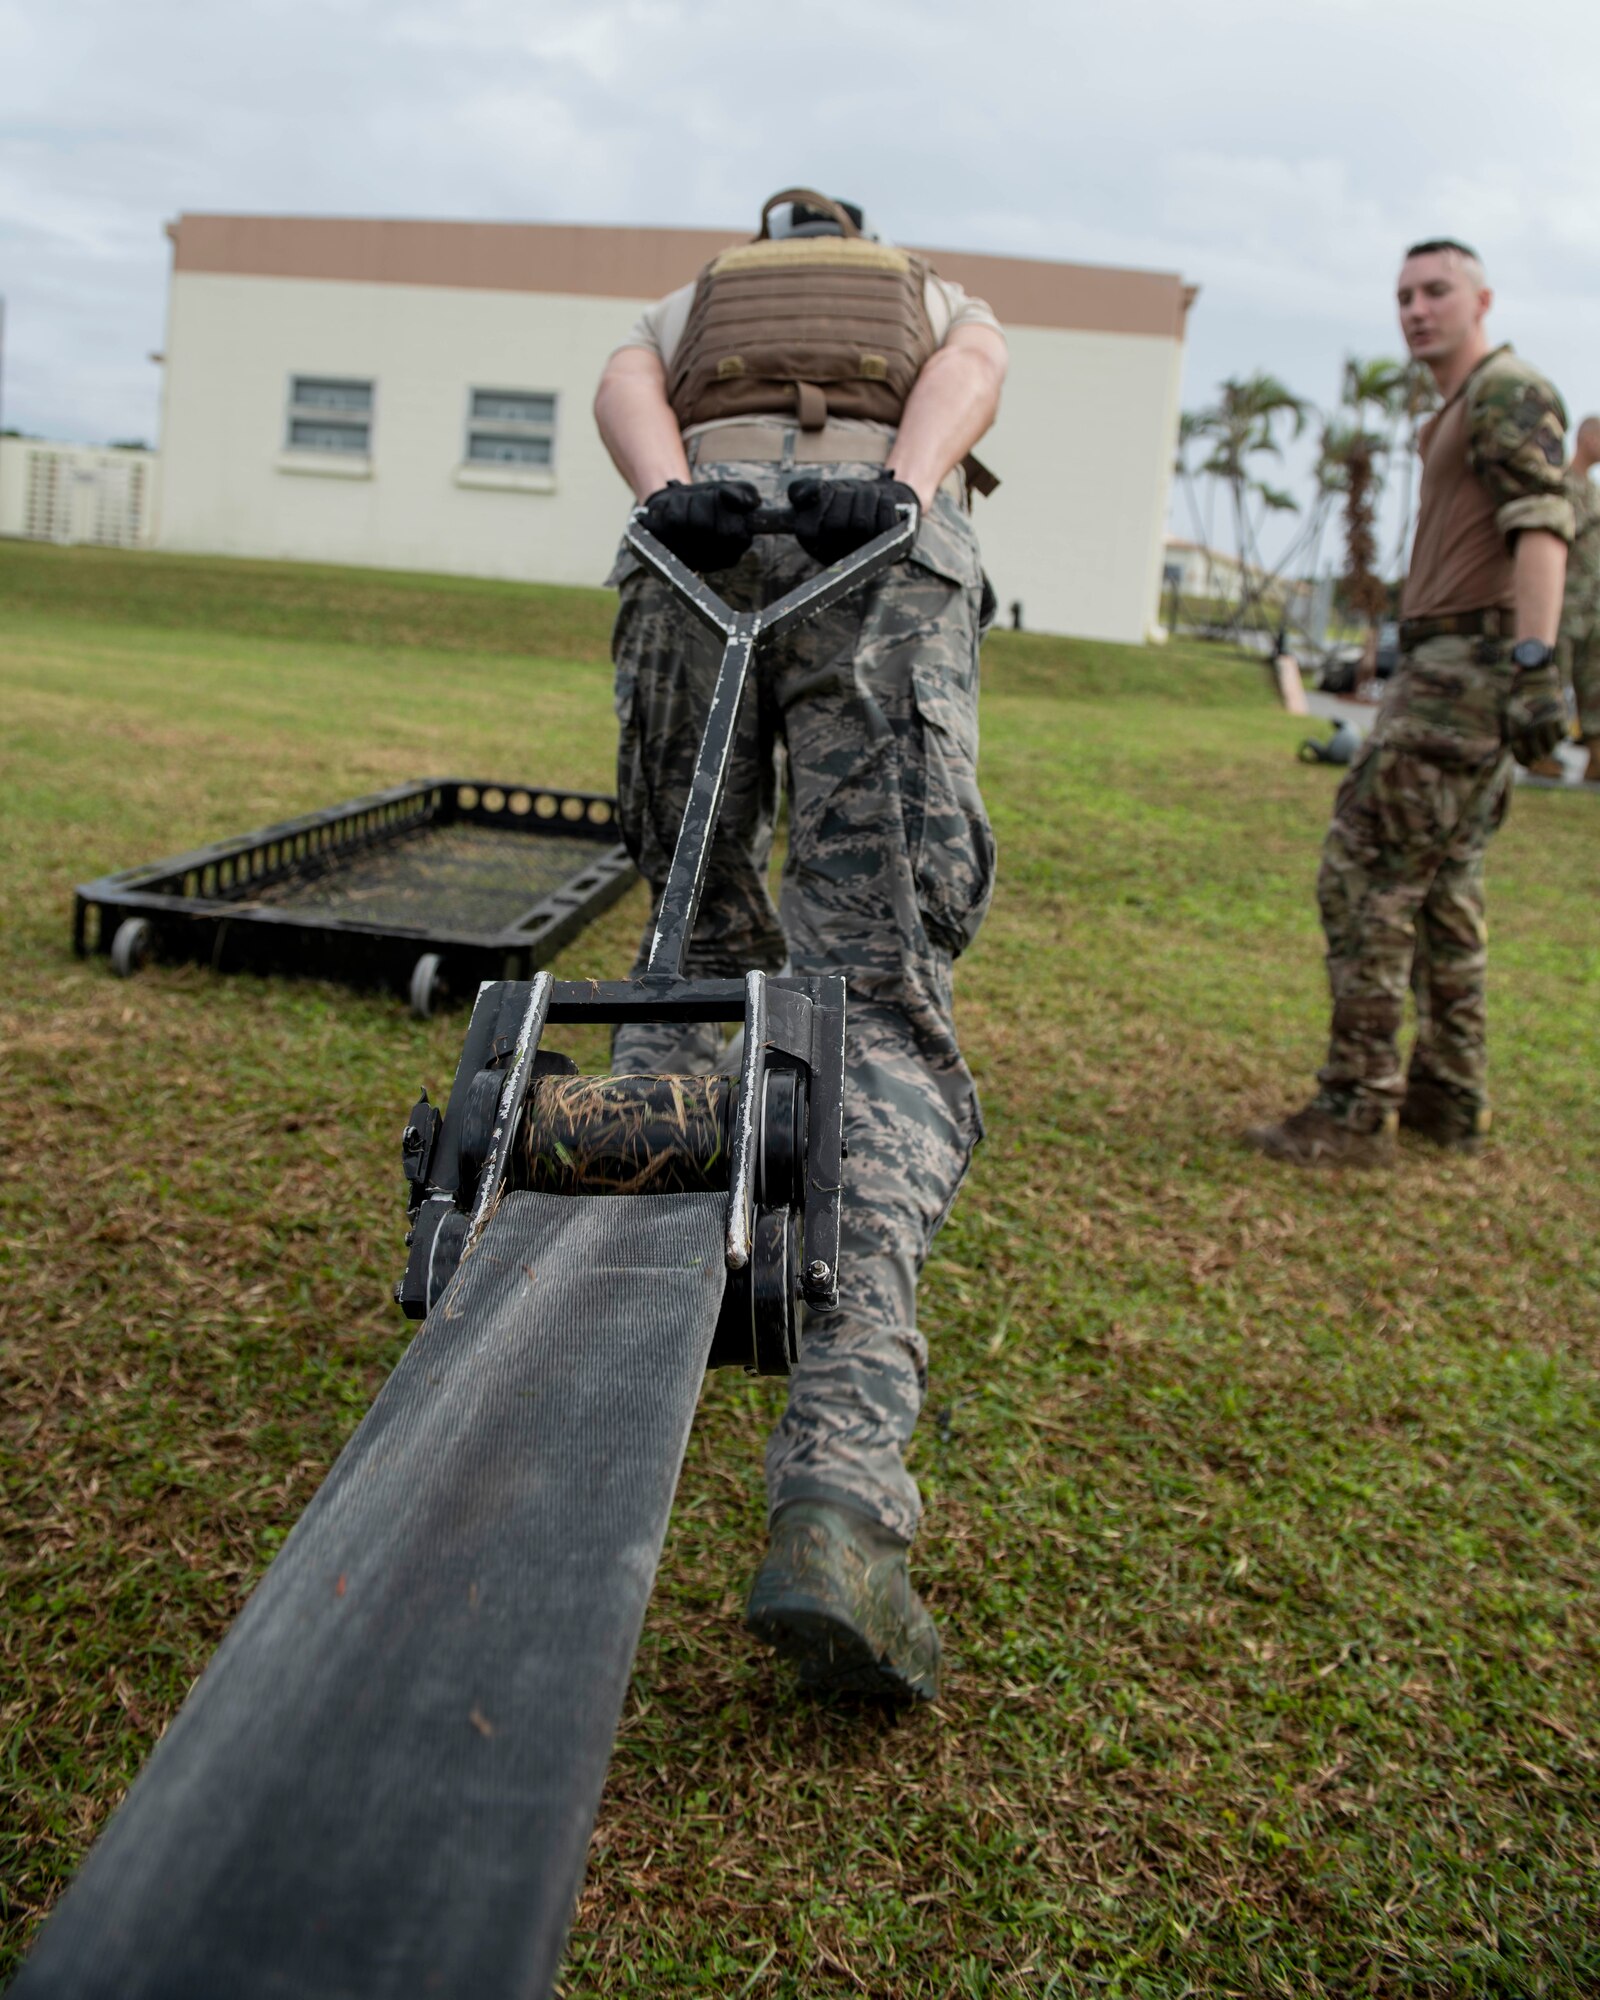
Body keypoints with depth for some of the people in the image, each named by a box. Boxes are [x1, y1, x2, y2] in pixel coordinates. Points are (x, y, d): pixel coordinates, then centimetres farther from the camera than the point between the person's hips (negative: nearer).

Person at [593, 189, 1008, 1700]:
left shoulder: (694, 298, 40)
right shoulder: (944, 301, 39)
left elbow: (623, 383, 15)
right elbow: (972, 367, 12)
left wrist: (672, 495, -3)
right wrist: (898, 489, -6)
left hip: (696, 555, 2)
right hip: (892, 568, -2)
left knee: (702, 928, 25)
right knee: (882, 1009, -14)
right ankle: (836, 1500, -28)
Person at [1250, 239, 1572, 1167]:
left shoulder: (1508, 393, -6)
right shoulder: (1460, 416, 24)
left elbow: (1542, 525, -20)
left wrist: (1535, 663, -31)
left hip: (1468, 664, -11)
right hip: (1447, 670, 11)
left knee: (1365, 871, -14)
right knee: (1441, 883, 13)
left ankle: (1357, 1108, -12)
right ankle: (1451, 1098, 20)